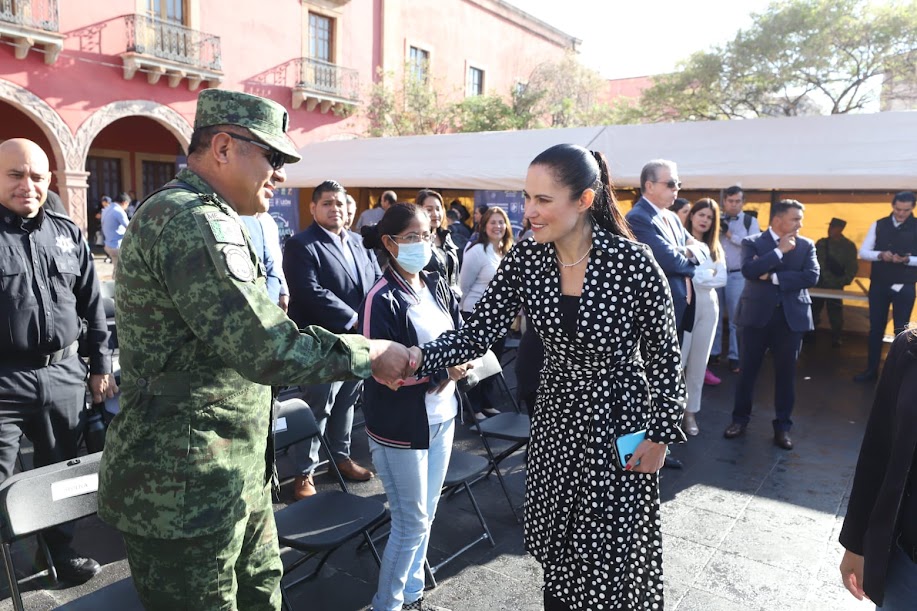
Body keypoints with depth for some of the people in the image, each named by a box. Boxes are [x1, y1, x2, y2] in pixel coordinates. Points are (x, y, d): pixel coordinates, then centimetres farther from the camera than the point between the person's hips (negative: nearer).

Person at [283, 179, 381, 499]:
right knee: (317, 409, 3)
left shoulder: (360, 243, 14)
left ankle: (341, 456, 35)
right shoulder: (301, 245, -10)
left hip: (359, 340, 7)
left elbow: (377, 280, 13)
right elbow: (312, 293, -21)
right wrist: (354, 319, -21)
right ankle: (304, 472, 16)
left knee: (346, 403, 19)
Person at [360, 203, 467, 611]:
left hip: (441, 417, 7)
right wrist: (441, 370, -24)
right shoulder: (383, 300, -17)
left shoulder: (437, 286, 5)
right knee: (412, 523, 5)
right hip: (401, 427, -7)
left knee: (424, 517, 18)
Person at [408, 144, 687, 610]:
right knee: (555, 543, 18)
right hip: (555, 416, 4)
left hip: (619, 421, -4)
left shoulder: (633, 262, -21)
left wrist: (662, 435, -7)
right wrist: (420, 356, -27)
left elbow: (664, 356, -10)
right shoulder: (525, 258, -9)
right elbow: (479, 331, -11)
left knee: (613, 552, 10)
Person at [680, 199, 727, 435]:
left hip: (708, 306, 6)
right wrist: (708, 275, -7)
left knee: (699, 362, 10)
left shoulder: (715, 248, 13)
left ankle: (691, 411, 19)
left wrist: (696, 277, -9)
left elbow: (722, 279, 3)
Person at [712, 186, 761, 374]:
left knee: (736, 316, 2)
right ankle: (714, 351, 19)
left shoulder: (751, 221, 0)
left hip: (737, 275, -2)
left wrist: (730, 234, -15)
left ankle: (735, 356, 8)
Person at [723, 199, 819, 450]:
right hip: (757, 314, -1)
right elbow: (748, 270, -18)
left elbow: (812, 277, -9)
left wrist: (774, 277, -13)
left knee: (786, 372, 7)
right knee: (748, 369, 7)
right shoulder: (752, 242, 0)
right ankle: (740, 418, 22)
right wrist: (779, 250, -15)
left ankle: (782, 425, 20)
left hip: (791, 316, 2)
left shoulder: (806, 245, 6)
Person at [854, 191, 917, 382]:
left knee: (901, 330, 6)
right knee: (876, 328, 9)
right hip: (878, 285, 2)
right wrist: (880, 255, -18)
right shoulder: (878, 225, 2)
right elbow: (863, 252, 0)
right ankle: (871, 369, 19)